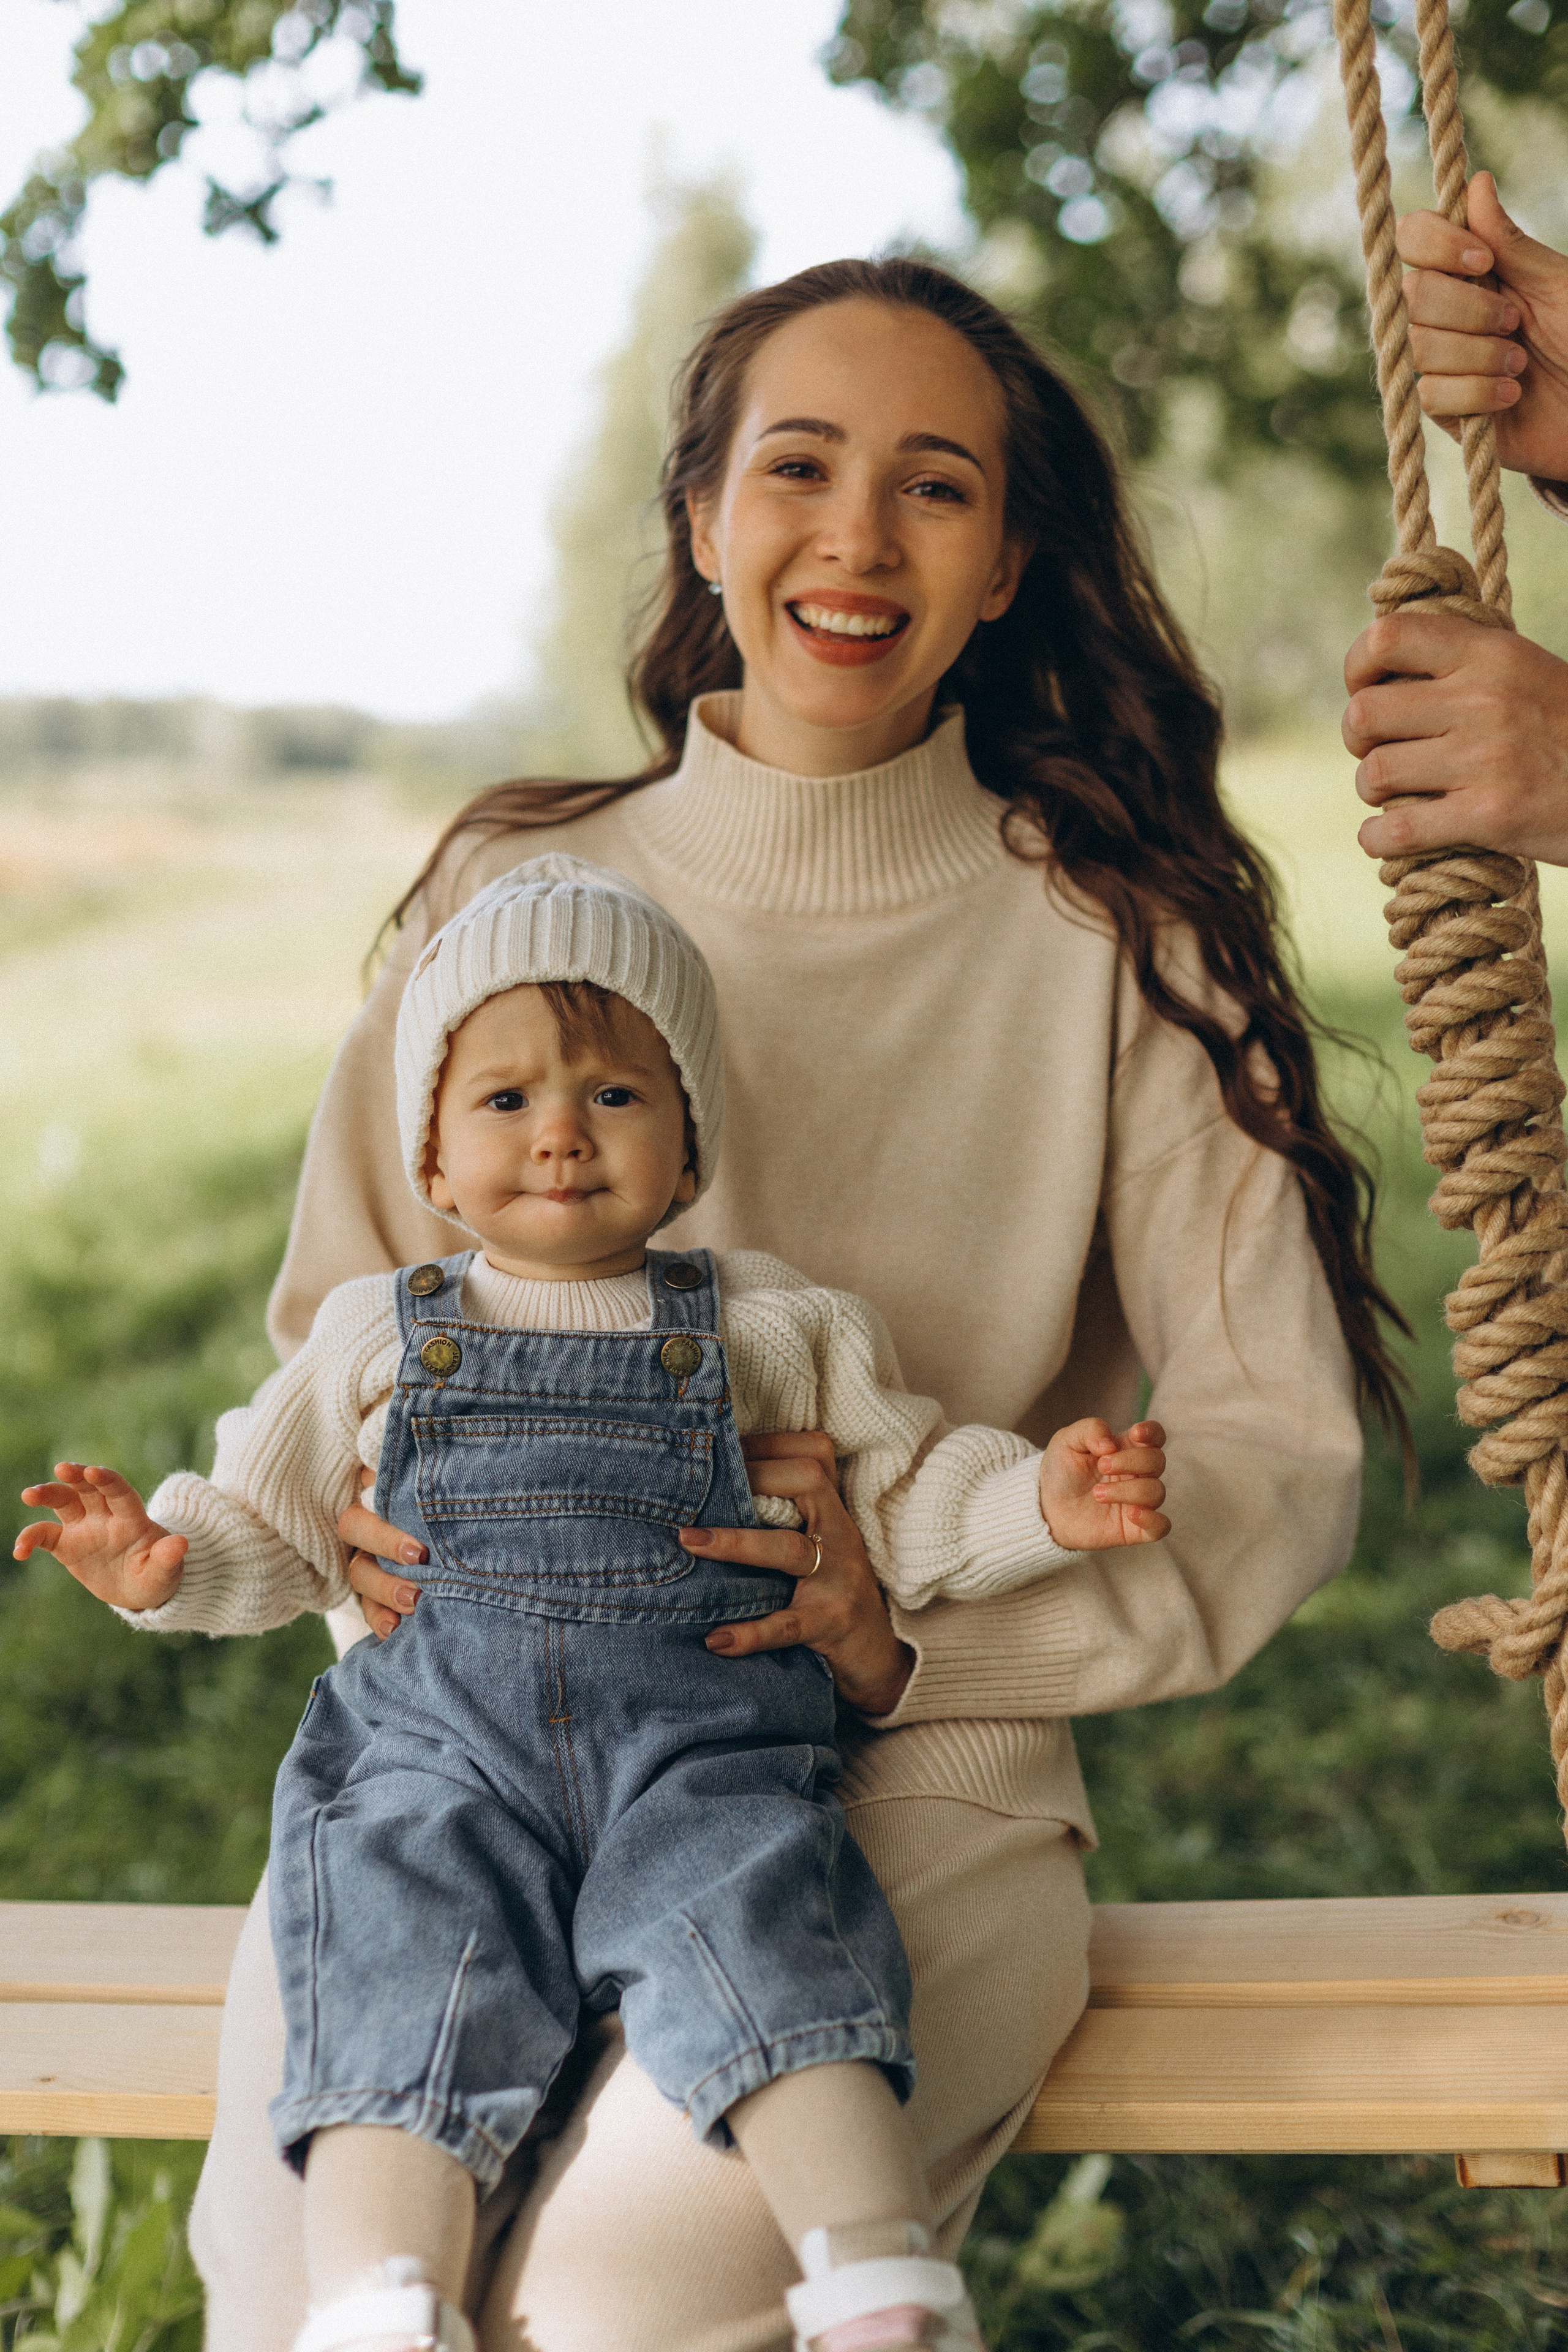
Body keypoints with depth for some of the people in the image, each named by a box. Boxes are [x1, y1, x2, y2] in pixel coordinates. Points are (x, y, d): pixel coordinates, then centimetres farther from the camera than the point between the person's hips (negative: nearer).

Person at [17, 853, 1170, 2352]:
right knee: (408, 1991, -23)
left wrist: (1040, 1504, -2)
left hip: (700, 1748, -1)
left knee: (757, 1943, -27)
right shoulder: (374, 1339, 17)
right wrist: (163, 1563, 1)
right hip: (436, 1750, 1)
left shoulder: (771, 1329, 15)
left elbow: (911, 1505, 17)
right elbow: (264, 1526, 22)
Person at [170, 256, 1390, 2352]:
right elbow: (332, 1341, 16)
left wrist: (918, 1633, -15)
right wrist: (371, 1532, -7)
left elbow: (1280, 1452, 1)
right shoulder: (511, 890, 9)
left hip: (917, 1778, -1)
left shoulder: (1108, 942, 2)